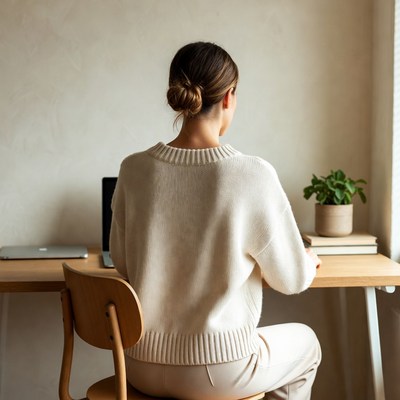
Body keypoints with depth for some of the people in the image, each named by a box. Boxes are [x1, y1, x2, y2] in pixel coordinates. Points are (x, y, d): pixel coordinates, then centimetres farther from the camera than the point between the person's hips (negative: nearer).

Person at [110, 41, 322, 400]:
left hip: (143, 367, 4)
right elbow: (293, 279, -7)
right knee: (305, 343, 29)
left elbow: (122, 262, 6)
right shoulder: (253, 176, -18)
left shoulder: (134, 170, -8)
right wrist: (309, 261, 17)